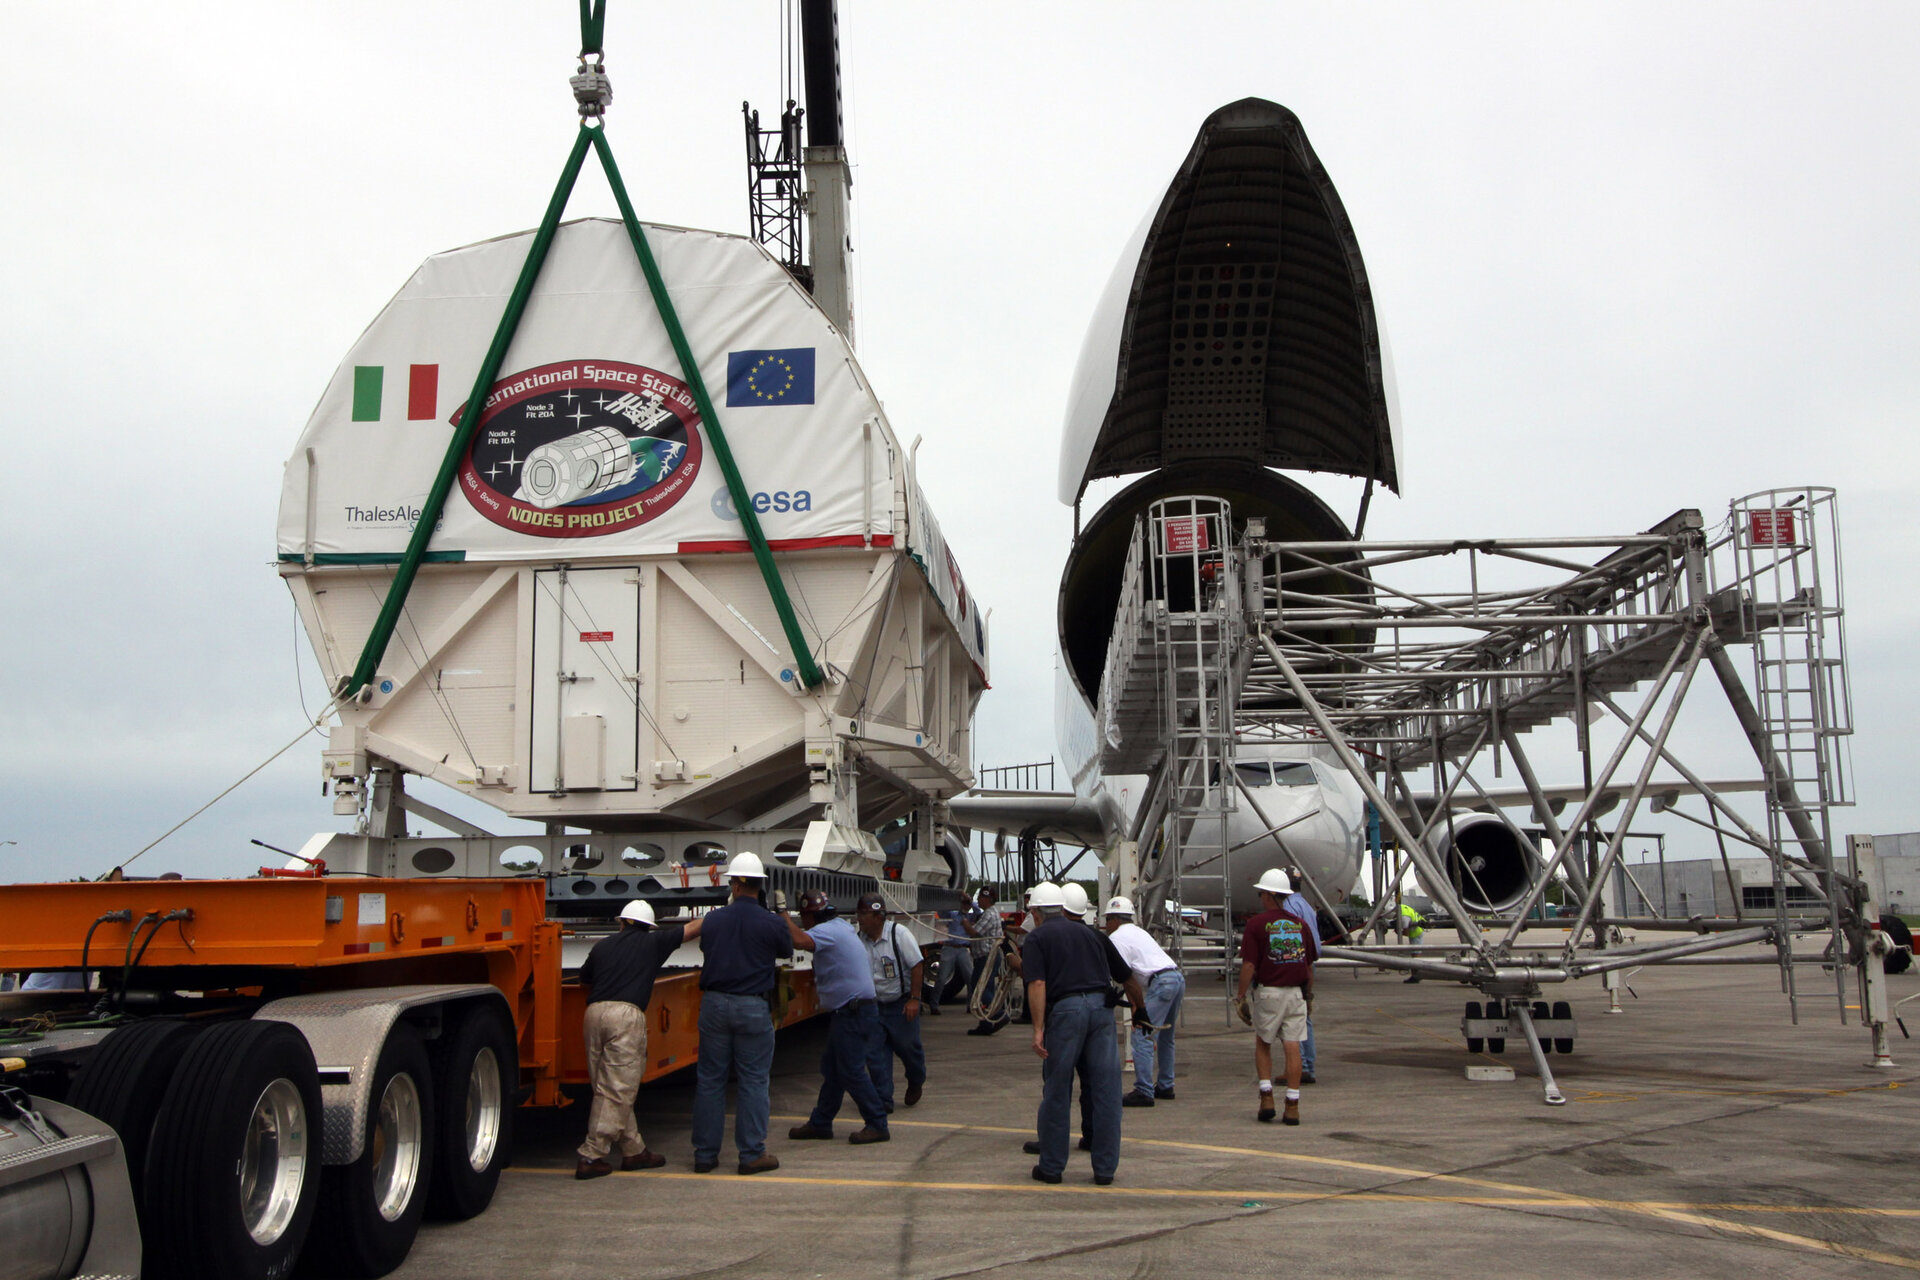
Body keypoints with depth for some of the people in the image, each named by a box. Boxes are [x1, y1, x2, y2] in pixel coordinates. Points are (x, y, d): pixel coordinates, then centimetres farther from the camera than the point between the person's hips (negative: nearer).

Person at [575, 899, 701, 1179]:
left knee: (608, 1089, 12)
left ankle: (634, 1150, 19)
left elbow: (585, 981, 33)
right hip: (626, 1013, -5)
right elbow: (693, 929, 19)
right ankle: (591, 1157, -5)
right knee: (617, 1090, -2)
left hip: (595, 1011, 5)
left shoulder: (602, 946, 20)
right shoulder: (653, 943, 11)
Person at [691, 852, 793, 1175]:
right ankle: (752, 1154, 6)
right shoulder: (772, 924, -8)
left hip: (714, 1004, 3)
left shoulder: (712, 920, 0)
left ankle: (705, 1154, 14)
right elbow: (786, 952, 11)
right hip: (753, 1008, -3)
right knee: (753, 1081, 5)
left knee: (710, 1079, 10)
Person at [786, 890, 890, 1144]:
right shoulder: (843, 928, 15)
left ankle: (877, 1126, -1)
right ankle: (820, 1123, 22)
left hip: (853, 1014, -10)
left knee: (851, 1071, -6)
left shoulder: (827, 931, -17)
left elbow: (801, 941, -36)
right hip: (849, 1012, 10)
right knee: (831, 1069, 15)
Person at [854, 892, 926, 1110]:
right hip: (873, 1005, 4)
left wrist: (914, 999, -15)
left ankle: (916, 1083, 37)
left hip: (901, 1004, -4)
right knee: (875, 1053, -1)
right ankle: (883, 1101, 7)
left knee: (907, 1046, 7)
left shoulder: (899, 934, -15)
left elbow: (917, 965, -13)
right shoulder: (859, 940, -2)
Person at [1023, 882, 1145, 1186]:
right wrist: (1141, 1008, 41)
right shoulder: (1091, 933, 21)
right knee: (1106, 1091, 7)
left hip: (1065, 1008, -3)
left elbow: (1037, 984, -8)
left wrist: (1038, 1029, -13)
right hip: (1101, 1006, 3)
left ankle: (1051, 1167, 15)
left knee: (1056, 1092, 7)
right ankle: (1105, 1169, 10)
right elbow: (1127, 977, 25)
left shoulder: (1037, 938, 8)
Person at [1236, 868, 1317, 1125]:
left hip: (1268, 991, -3)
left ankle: (1266, 1097, 6)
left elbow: (1248, 965, -10)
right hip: (1296, 992, 3)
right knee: (1292, 1047, 2)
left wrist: (1240, 998, -4)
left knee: (1262, 1044, 14)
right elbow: (1310, 965, 11)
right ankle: (1292, 1106, 1)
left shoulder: (1257, 924, -6)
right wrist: (1309, 996, 22)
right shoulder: (1301, 924, 7)